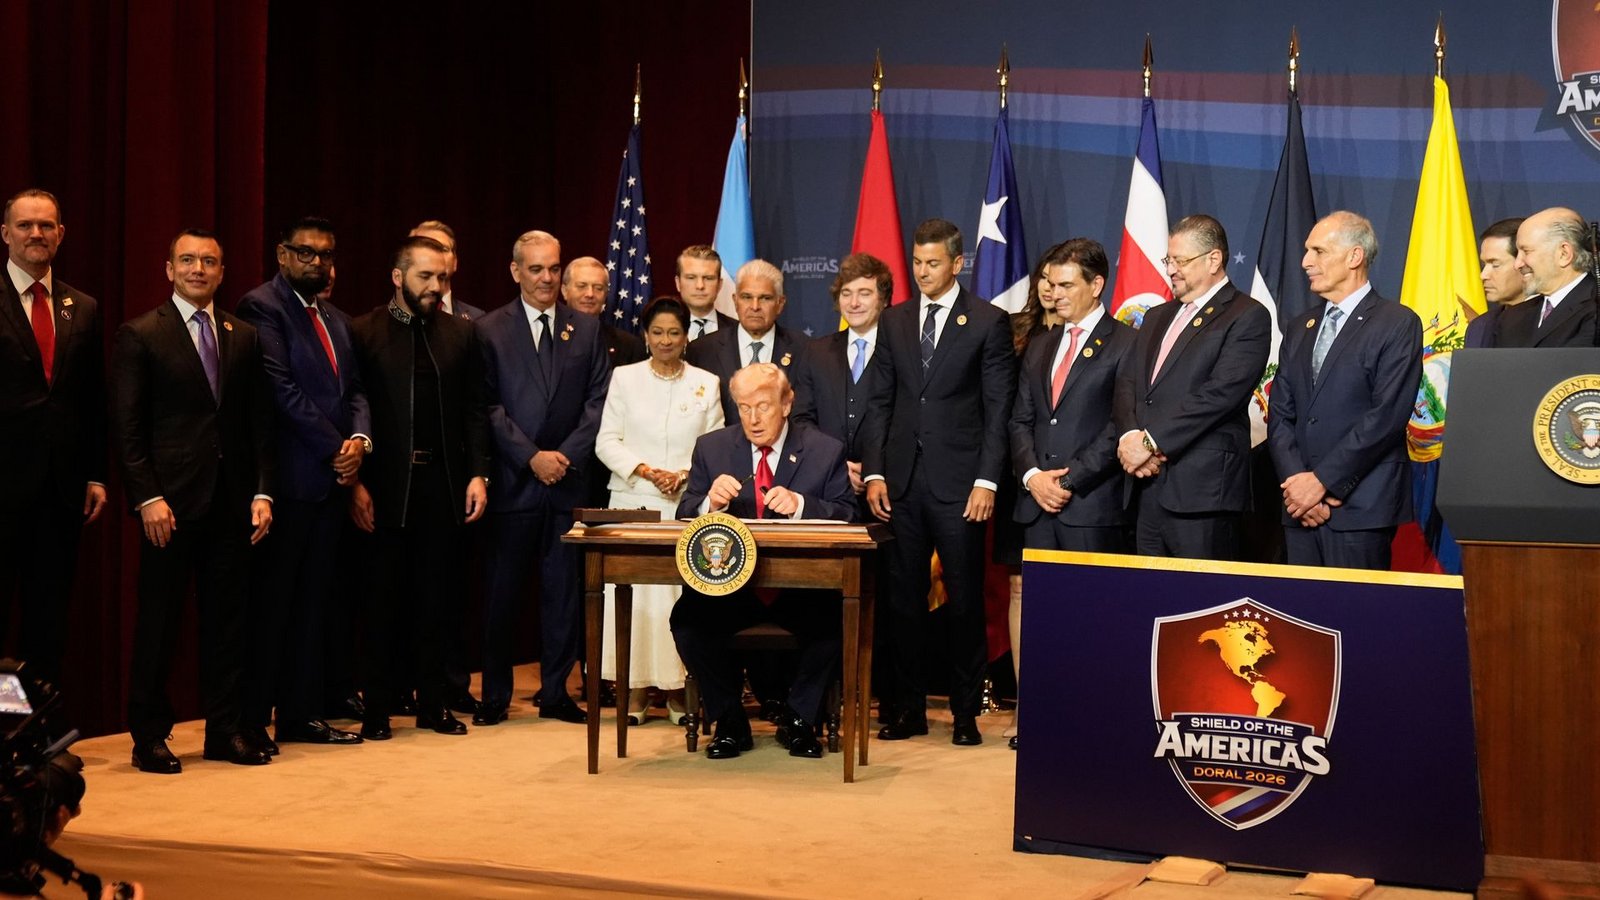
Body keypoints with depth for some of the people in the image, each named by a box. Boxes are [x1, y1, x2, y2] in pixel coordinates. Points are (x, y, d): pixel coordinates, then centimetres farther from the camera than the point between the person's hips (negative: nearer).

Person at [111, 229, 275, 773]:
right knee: (160, 621, 2)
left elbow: (259, 421, 11)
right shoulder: (139, 336, -1)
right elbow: (126, 427, -5)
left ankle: (225, 730, 17)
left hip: (231, 502, 4)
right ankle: (149, 737, 11)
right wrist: (147, 497, -13)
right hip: (170, 502, -4)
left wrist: (262, 491, 2)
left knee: (227, 618, 8)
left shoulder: (243, 337, 12)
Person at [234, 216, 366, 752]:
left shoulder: (337, 320, 19)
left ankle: (301, 713, 18)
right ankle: (253, 719, 4)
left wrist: (359, 438, -4)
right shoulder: (262, 306, -6)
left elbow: (354, 388, 16)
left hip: (332, 478, 8)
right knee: (270, 601, -3)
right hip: (287, 478, -8)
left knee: (313, 601, 11)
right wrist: (335, 447, -13)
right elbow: (281, 388, -15)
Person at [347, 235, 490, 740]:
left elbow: (474, 410, 9)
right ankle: (377, 710, 12)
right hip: (386, 487, -3)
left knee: (436, 599, 9)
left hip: (444, 485, 3)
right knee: (383, 603, 4)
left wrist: (478, 473, 0)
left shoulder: (459, 335, 9)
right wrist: (355, 482, -10)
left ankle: (433, 704, 18)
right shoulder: (363, 333, -2)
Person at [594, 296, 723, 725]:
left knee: (682, 590, -5)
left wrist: (685, 474, -10)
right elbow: (607, 442, 3)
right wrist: (648, 471, -10)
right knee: (633, 589, -5)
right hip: (633, 501, 0)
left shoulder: (706, 383, 9)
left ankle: (677, 689, 3)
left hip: (688, 504, 0)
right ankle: (636, 688, 2)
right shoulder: (624, 378, 8)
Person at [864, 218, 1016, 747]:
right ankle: (908, 708, 16)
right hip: (902, 482, 4)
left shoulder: (988, 322, 0)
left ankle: (966, 712, 11)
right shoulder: (894, 322, 12)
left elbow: (998, 409, -3)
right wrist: (874, 472, 3)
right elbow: (881, 403, 12)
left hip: (959, 484, -4)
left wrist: (987, 481, -11)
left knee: (965, 602, 2)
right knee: (903, 599, 7)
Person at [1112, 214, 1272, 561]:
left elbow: (1219, 394, -14)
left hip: (1202, 490, -7)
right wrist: (1130, 436, -7)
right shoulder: (1157, 317, 23)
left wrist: (1151, 442, -15)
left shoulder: (1248, 317, -3)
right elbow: (1126, 384, 14)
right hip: (1146, 487, 7)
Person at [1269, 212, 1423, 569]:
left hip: (1360, 509, -5)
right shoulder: (1300, 329, 18)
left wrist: (1321, 480, -14)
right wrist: (1296, 482, -5)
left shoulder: (1397, 324, -2)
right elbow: (1280, 416, 12)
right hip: (1300, 511, 6)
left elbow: (1387, 417, -12)